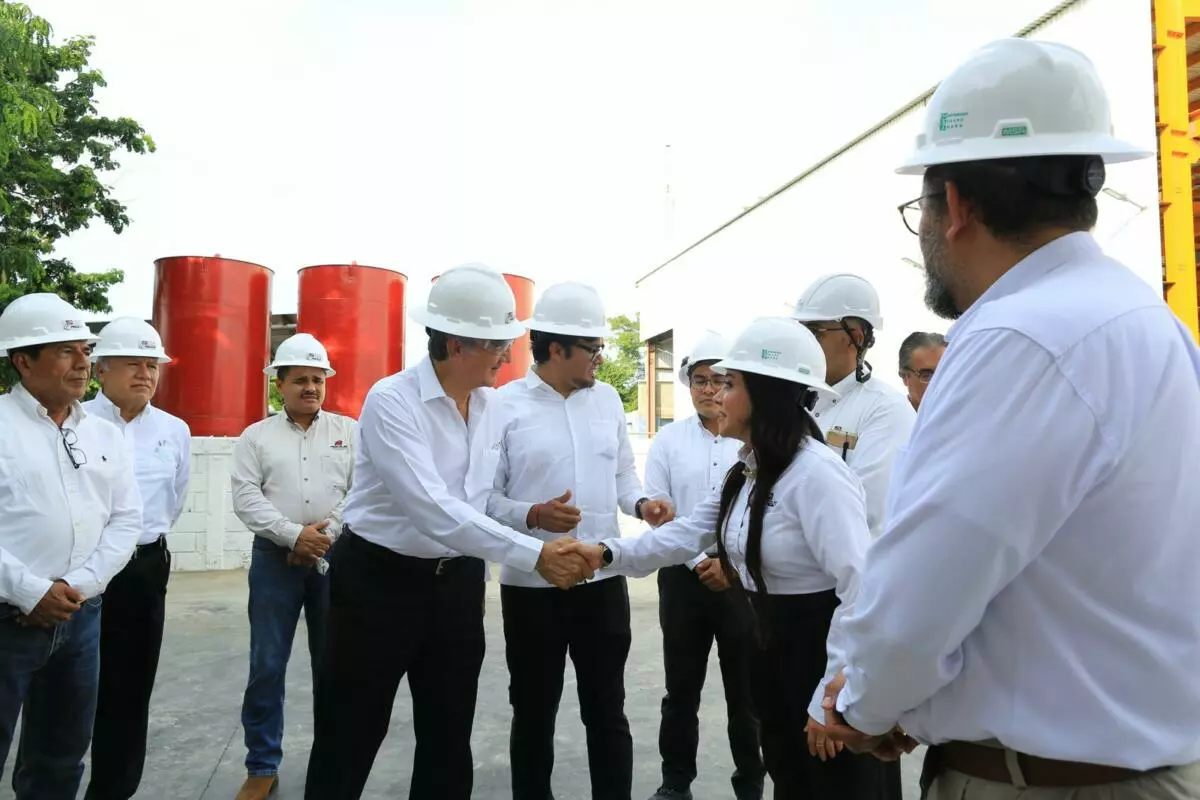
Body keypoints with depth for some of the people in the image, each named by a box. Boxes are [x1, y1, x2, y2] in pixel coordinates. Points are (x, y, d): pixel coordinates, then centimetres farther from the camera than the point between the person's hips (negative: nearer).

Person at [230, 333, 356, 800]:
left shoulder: (350, 431, 7)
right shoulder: (256, 436, 7)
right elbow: (246, 499, -4)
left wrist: (325, 536, -11)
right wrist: (295, 535, -15)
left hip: (336, 558, 0)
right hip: (275, 559, 0)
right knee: (267, 665, 5)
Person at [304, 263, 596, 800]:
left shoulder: (492, 407, 0)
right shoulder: (391, 401, -20)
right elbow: (430, 507, -30)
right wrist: (533, 554, -33)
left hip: (456, 582, 6)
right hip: (379, 581, -5)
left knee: (449, 742, 16)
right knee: (347, 745, 9)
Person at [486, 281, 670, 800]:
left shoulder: (607, 399, 6)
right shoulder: (505, 405, -9)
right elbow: (484, 495, -8)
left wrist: (640, 503, -7)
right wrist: (532, 515, -24)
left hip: (604, 578, 3)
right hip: (532, 584, -3)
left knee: (607, 710, 16)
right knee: (534, 713, 16)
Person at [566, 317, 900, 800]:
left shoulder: (816, 472, -24)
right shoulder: (746, 473, 6)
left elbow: (862, 587, -28)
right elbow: (684, 534, 5)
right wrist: (607, 554, -7)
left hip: (826, 657, -9)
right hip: (773, 653, 9)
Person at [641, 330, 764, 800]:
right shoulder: (669, 439, 2)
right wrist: (700, 562, -9)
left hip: (745, 579, -1)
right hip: (684, 577, 2)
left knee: (746, 692, 10)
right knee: (681, 690, 13)